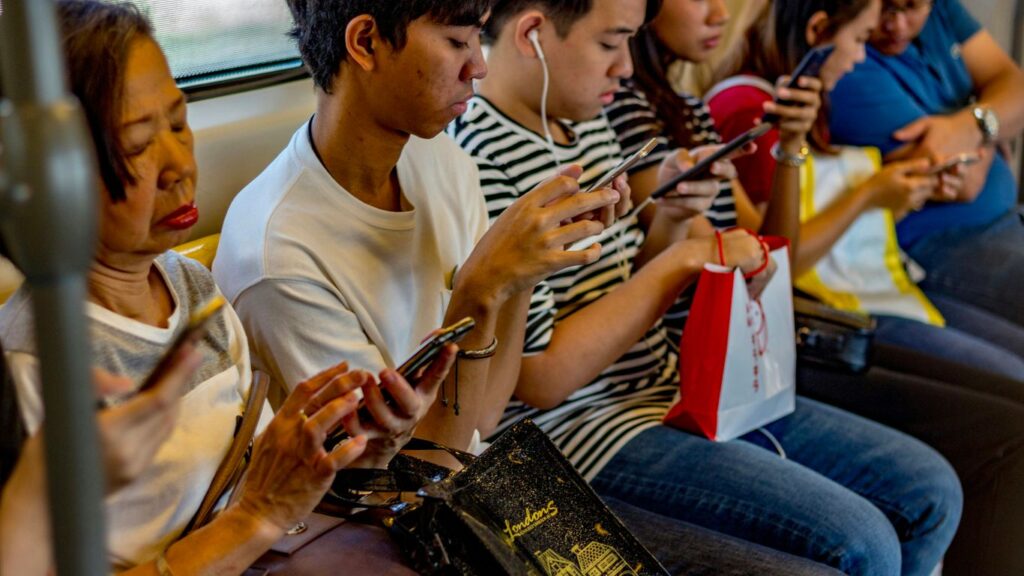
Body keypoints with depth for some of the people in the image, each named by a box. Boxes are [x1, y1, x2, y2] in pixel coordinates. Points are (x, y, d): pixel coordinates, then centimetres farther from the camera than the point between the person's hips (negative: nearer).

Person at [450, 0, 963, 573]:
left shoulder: (588, 122, 9)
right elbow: (541, 379, -22)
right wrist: (680, 262, -18)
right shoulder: (480, 163, -20)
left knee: (931, 491, 5)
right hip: (587, 427, -9)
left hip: (677, 385, 9)